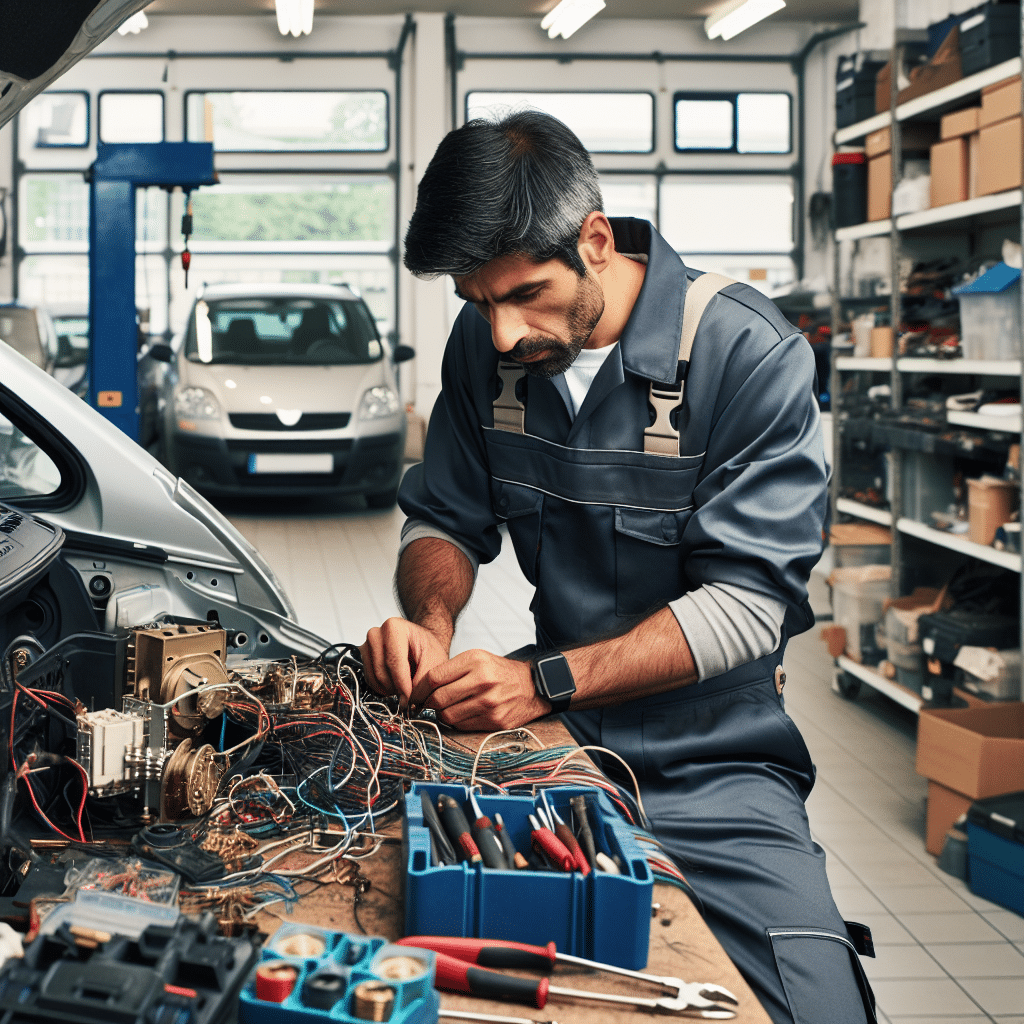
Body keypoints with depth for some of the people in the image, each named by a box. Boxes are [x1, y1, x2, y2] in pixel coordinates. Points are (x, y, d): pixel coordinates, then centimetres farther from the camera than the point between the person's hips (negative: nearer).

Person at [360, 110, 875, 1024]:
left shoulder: (750, 354, -14)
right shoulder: (486, 347, 2)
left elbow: (749, 600, -18)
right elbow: (446, 521, 14)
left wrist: (546, 681, -27)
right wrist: (430, 621, -10)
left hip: (712, 772, -4)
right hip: (553, 746, 4)